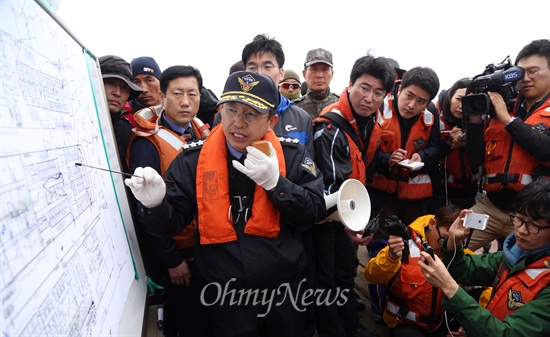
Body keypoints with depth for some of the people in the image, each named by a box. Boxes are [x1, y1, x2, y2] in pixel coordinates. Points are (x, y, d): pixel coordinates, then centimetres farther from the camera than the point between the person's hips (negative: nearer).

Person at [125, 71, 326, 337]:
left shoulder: (291, 154, -9)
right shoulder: (194, 158, -8)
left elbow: (315, 212, -11)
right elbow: (171, 223, -5)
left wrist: (275, 181, -25)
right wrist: (155, 205, -27)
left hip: (284, 286, 2)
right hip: (225, 293, 0)